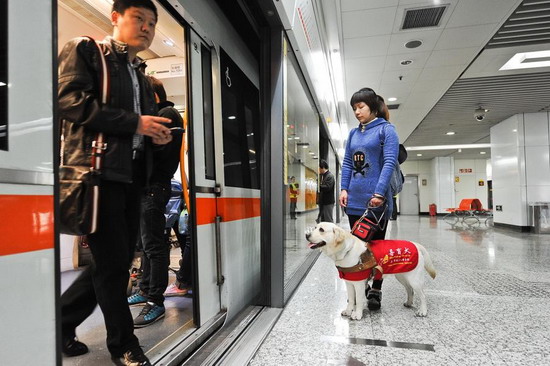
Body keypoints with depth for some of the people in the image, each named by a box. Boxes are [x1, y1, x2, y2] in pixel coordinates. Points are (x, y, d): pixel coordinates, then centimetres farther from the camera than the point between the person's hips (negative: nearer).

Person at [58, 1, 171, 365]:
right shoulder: (85, 50, 4)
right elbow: (70, 100, -11)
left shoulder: (141, 77, 24)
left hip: (131, 176, 8)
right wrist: (135, 122, -14)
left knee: (118, 261, 10)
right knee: (113, 262, -2)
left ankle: (61, 323, 30)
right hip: (98, 171, -7)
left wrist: (157, 135, 5)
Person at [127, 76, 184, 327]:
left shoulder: (167, 114, -6)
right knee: (148, 243, 16)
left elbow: (159, 149, -19)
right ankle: (146, 290, 28)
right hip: (147, 185, 10)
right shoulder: (155, 113, 24)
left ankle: (156, 302, 0)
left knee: (154, 245, -8)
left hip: (155, 186, -10)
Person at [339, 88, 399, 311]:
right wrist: (344, 189, 1)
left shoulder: (386, 129, -2)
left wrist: (379, 193, -20)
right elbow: (347, 163, 13)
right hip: (354, 200, 5)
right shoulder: (354, 133, 14)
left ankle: (376, 290, 19)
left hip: (376, 200, -5)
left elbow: (389, 163, -11)